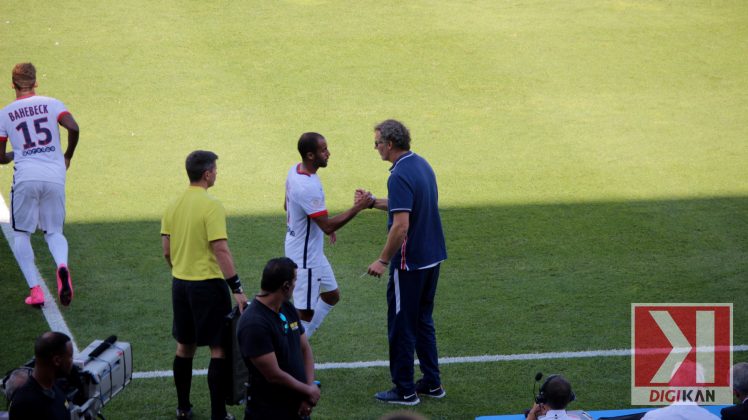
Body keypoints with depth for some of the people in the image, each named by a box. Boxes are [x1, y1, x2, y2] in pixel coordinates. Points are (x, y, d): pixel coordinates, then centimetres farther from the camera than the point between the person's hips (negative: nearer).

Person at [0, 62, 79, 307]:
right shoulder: (52, 104, 7)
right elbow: (73, 128, -10)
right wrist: (67, 156, 7)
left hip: (25, 177, -1)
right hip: (55, 176, 1)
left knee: (21, 234, 13)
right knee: (54, 231, 14)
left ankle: (34, 289, -1)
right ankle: (62, 265, -20)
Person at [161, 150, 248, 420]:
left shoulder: (174, 206, 5)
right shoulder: (211, 206, -16)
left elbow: (167, 250, 10)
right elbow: (221, 250, -21)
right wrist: (237, 289, -19)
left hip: (181, 284, 7)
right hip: (208, 285, -7)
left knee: (185, 347, 18)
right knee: (219, 349, 0)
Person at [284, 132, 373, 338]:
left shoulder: (295, 171, 0)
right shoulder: (308, 187, -30)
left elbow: (287, 206, 17)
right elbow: (328, 226, -28)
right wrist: (358, 207, -25)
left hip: (313, 252, 10)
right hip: (305, 256, -10)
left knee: (331, 296, 22)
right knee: (305, 311, -2)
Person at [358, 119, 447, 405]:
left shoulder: (400, 176, -22)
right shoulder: (421, 164, 7)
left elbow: (401, 225, -27)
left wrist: (383, 260, -18)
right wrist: (374, 202, 21)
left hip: (409, 263, -9)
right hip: (431, 258, 9)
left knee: (401, 326, 2)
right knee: (423, 322, 18)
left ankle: (404, 390, 8)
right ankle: (431, 383, 23)